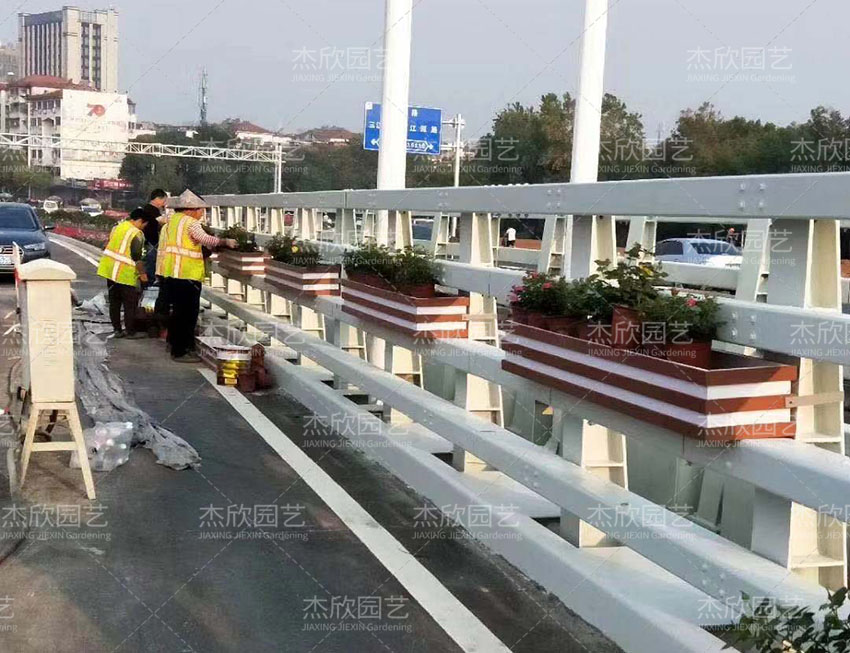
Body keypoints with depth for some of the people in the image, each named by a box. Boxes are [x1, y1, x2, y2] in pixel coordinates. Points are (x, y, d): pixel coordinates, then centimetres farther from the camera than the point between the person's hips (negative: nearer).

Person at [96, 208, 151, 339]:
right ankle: (131, 332, 8)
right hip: (125, 273, -8)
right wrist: (142, 273, -7)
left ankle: (117, 330, 18)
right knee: (130, 303, 4)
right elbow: (137, 258, -18)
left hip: (109, 269, 8)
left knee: (114, 301, 13)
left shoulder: (117, 226, 9)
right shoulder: (137, 234, -16)